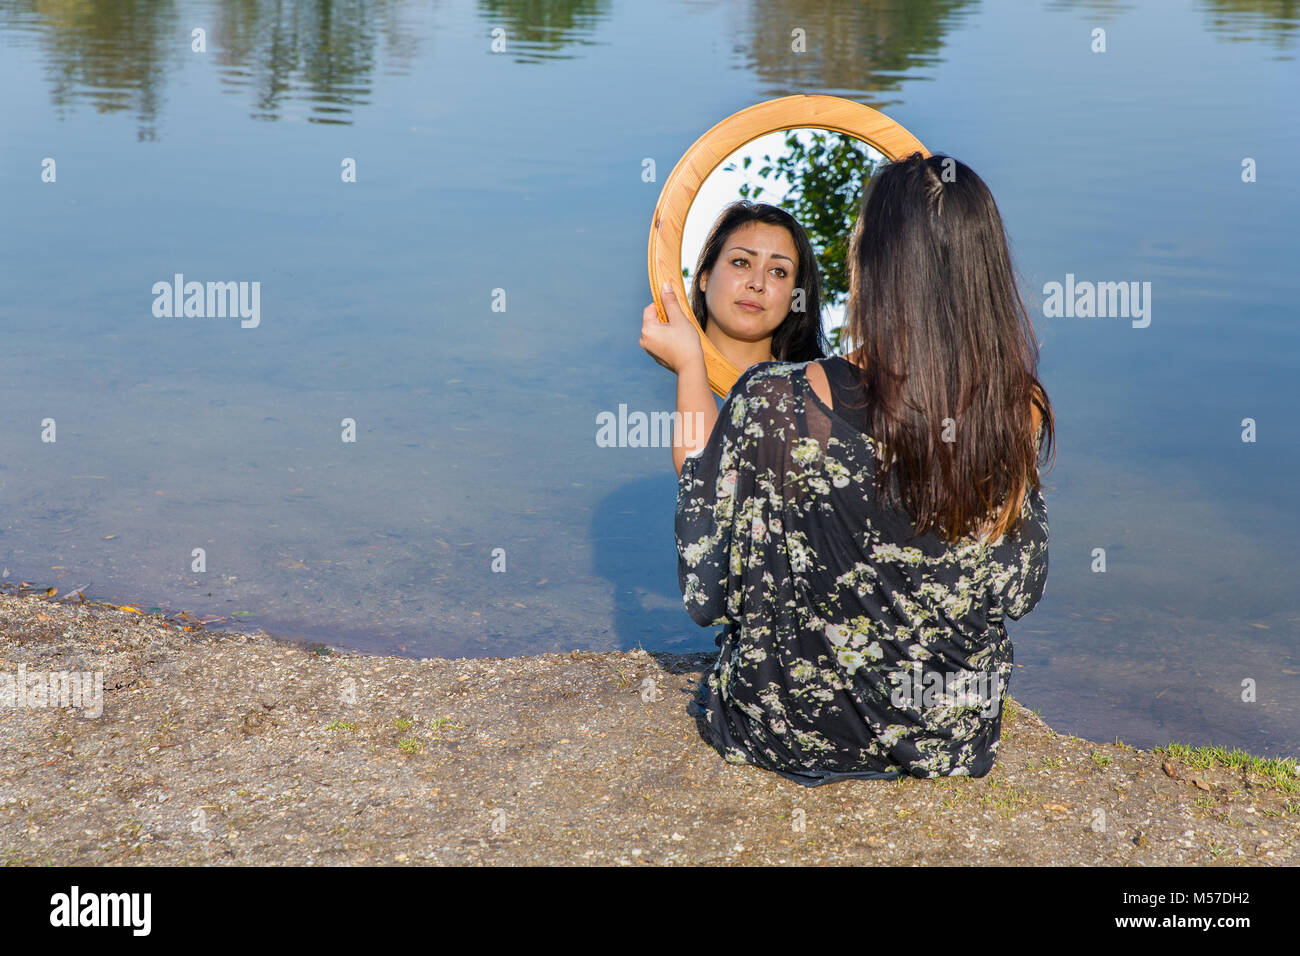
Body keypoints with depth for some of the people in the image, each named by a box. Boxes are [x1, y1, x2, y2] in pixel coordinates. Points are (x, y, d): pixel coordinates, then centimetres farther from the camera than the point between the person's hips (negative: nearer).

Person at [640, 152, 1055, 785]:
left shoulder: (777, 404, -28)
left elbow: (707, 577, -6)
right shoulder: (1017, 408, -17)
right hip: (959, 732, 4)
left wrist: (689, 368, 1)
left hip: (797, 729, -3)